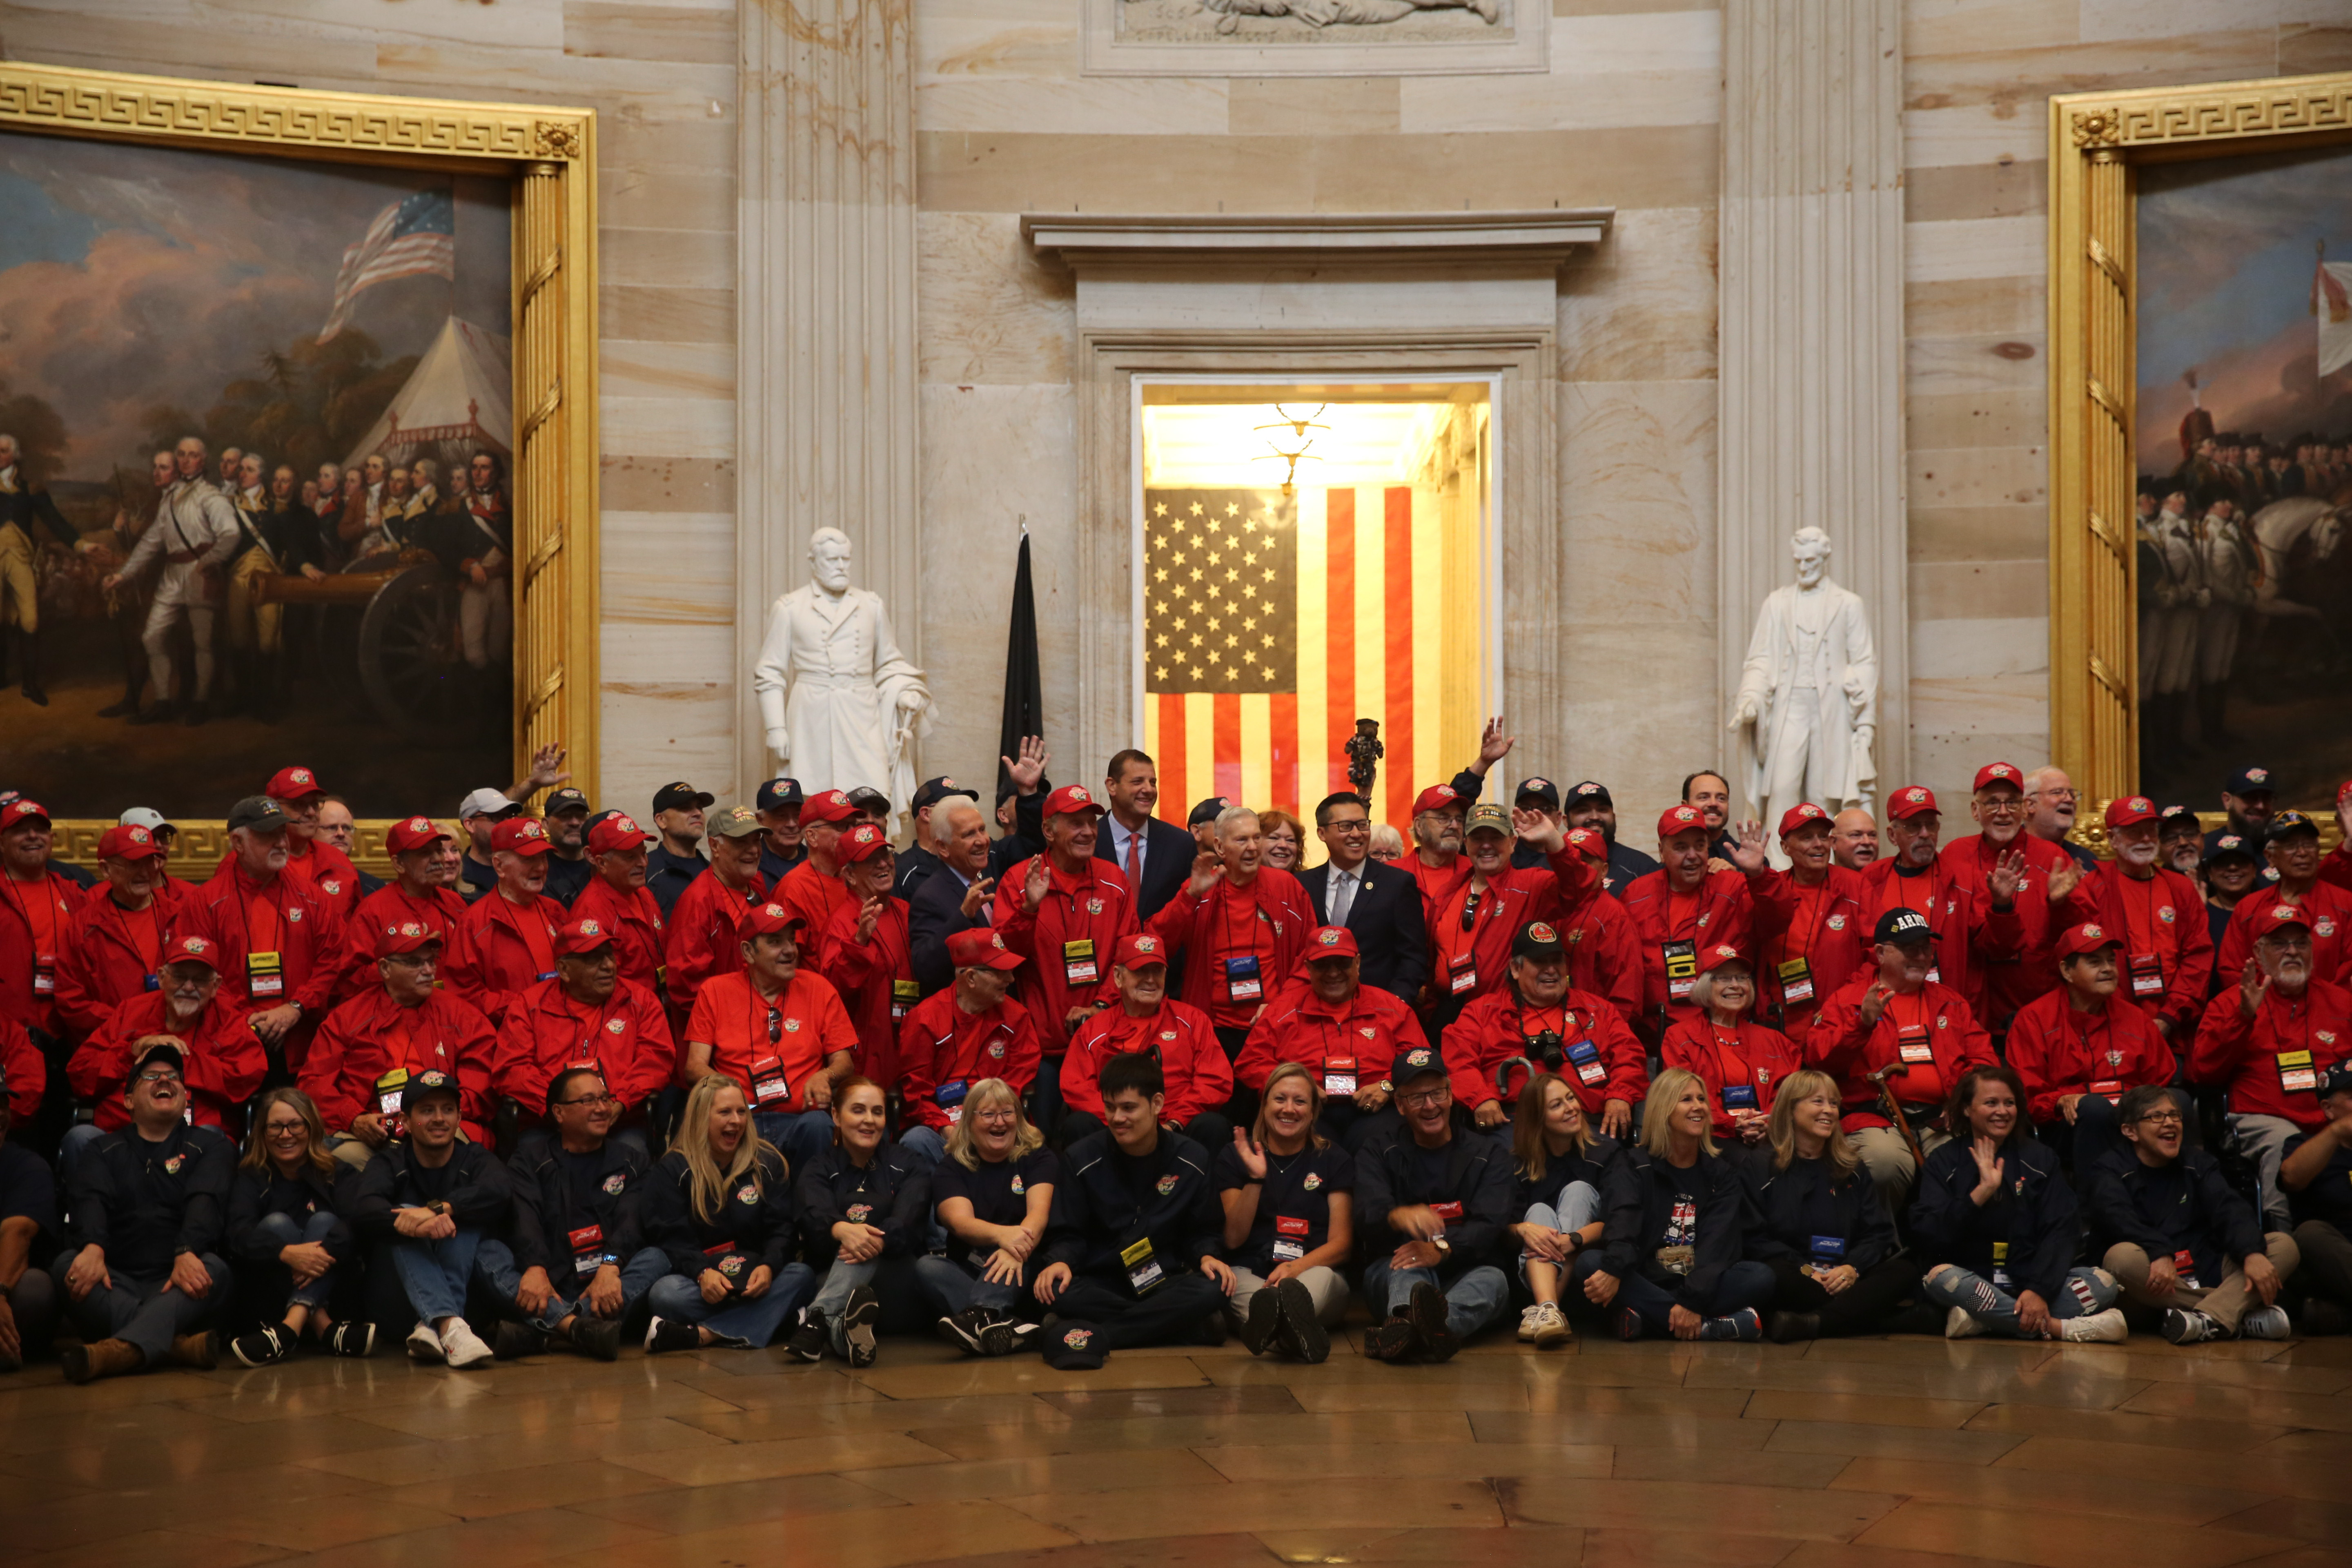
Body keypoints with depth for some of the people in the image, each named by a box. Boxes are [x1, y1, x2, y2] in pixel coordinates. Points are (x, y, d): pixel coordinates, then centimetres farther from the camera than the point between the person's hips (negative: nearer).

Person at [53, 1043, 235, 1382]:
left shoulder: (211, 1147, 16)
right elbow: (89, 1201, -3)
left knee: (213, 1268, -32)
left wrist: (187, 1254, -28)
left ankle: (121, 1349, -56)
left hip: (179, 1286, -1)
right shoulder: (104, 1151, 18)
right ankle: (176, 1343, -44)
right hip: (115, 1284, 1)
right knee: (66, 1264, -28)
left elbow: (205, 1202, -5)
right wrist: (93, 1249, -28)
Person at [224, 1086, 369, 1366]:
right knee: (276, 1223, -22)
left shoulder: (337, 1173, 6)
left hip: (327, 1289, 0)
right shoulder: (251, 1178, 5)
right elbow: (239, 1235, -15)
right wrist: (287, 1253, -35)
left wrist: (326, 1252, -36)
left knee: (324, 1221, -22)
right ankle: (326, 1330, -41)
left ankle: (290, 1329, -46)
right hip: (269, 1299, 0)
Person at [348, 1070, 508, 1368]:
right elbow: (363, 1210, -19)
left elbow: (501, 1190, -20)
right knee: (404, 1217, -24)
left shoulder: (474, 1158, 6)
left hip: (464, 1291, 0)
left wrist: (438, 1208, -34)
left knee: (465, 1217, -19)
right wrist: (416, 1224, -39)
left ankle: (433, 1329, -39)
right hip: (394, 1307, 0)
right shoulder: (390, 1162, 5)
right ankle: (450, 1329, -48)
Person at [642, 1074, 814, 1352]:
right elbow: (671, 1238, -6)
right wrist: (703, 1273, -27)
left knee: (802, 1275, -30)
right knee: (665, 1293, -34)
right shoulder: (672, 1170, 2)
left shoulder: (768, 1163, 7)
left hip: (753, 1279, 2)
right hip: (698, 1282, -2)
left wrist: (768, 1266, -22)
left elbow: (782, 1228, 1)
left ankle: (702, 1336, -38)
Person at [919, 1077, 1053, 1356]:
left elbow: (1039, 1212, -15)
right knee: (925, 1266, -28)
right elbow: (960, 1222, -14)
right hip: (968, 1272, 1)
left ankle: (981, 1315, -58)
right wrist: (1002, 1235, -38)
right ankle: (1009, 1325, -49)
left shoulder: (1038, 1158, 5)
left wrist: (1017, 1250, -39)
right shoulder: (950, 1169, 6)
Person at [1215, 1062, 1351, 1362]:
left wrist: (1296, 1268, -15)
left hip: (1314, 1273, 0)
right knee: (1237, 1279, -37)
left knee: (1323, 1278, -37)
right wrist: (1255, 1180, -10)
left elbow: (1341, 1244, 6)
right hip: (1251, 1275, 0)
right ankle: (1290, 1329, -73)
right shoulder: (1234, 1157, 14)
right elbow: (1234, 1239, 5)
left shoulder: (1335, 1161, 14)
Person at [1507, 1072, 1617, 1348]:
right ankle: (1548, 1307, -56)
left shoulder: (1605, 1151, -4)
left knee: (1579, 1190, -20)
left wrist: (1574, 1239, -34)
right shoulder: (1520, 1162, 0)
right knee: (1539, 1211, -24)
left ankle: (1545, 1310, -42)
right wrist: (1523, 1229, -35)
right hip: (1536, 1267, 1)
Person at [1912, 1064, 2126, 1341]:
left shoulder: (2040, 1159, 10)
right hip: (1972, 1285, -2)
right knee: (1941, 1278, -35)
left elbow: (2060, 1232, -2)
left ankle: (1982, 1322, -30)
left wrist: (2039, 1290, -19)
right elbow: (1927, 1237, -8)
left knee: (2105, 1283, -22)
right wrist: (1983, 1191, -16)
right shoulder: (1944, 1162, 6)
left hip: (2031, 1284, 2)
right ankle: (2058, 1327, -31)